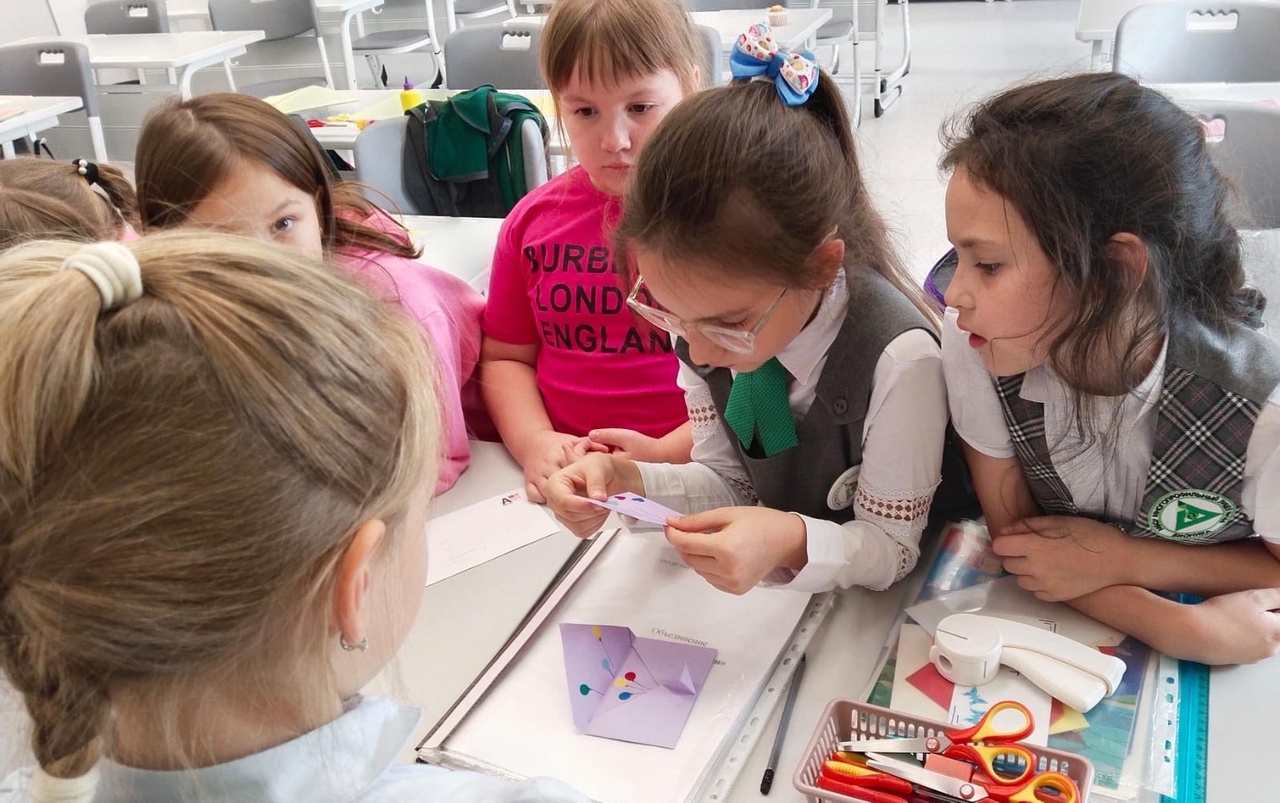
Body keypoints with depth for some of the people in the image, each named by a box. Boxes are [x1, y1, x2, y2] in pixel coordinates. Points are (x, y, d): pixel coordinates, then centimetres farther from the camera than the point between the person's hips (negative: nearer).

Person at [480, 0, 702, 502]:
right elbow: (505, 357, 15)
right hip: (564, 470, 4)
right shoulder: (534, 219, 9)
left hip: (694, 475, -3)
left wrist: (669, 454, -16)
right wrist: (534, 442, -4)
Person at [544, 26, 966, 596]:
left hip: (865, 612, -4)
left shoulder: (897, 358, -27)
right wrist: (630, 483, -17)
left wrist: (789, 543, -34)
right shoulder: (705, 319, -10)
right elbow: (727, 481, 2)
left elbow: (891, 544, -15)